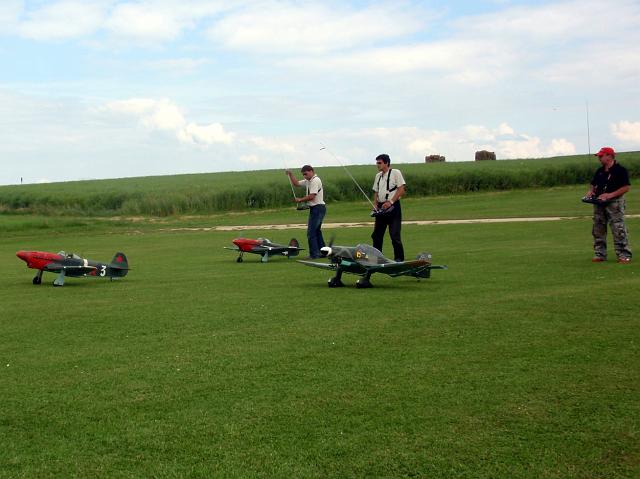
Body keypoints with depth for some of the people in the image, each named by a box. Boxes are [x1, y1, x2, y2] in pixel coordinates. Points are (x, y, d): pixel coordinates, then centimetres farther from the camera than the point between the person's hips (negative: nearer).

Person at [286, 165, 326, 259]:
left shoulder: (315, 181, -14)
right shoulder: (308, 181, 15)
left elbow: (312, 196, -20)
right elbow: (296, 183, 27)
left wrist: (300, 200, -10)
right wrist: (290, 174, 14)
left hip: (318, 208, -10)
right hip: (315, 209, 10)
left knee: (311, 232, -10)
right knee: (317, 231, 16)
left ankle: (314, 254, -9)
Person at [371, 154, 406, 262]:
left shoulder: (395, 172, -5)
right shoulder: (378, 175, 16)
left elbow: (401, 190, -11)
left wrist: (390, 202, -18)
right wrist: (375, 205, 4)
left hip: (393, 207, -7)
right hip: (381, 208, 7)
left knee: (395, 234, -8)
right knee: (376, 234, 9)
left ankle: (399, 258, -1)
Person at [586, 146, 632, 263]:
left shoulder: (620, 170, -8)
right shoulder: (599, 171, 14)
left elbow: (626, 187, -12)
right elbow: (594, 184, 25)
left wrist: (611, 195, -20)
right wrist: (591, 191, 2)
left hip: (614, 202, -7)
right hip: (599, 203, 7)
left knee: (618, 230, -9)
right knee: (598, 230, 8)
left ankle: (624, 255, -6)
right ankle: (600, 254, 16)